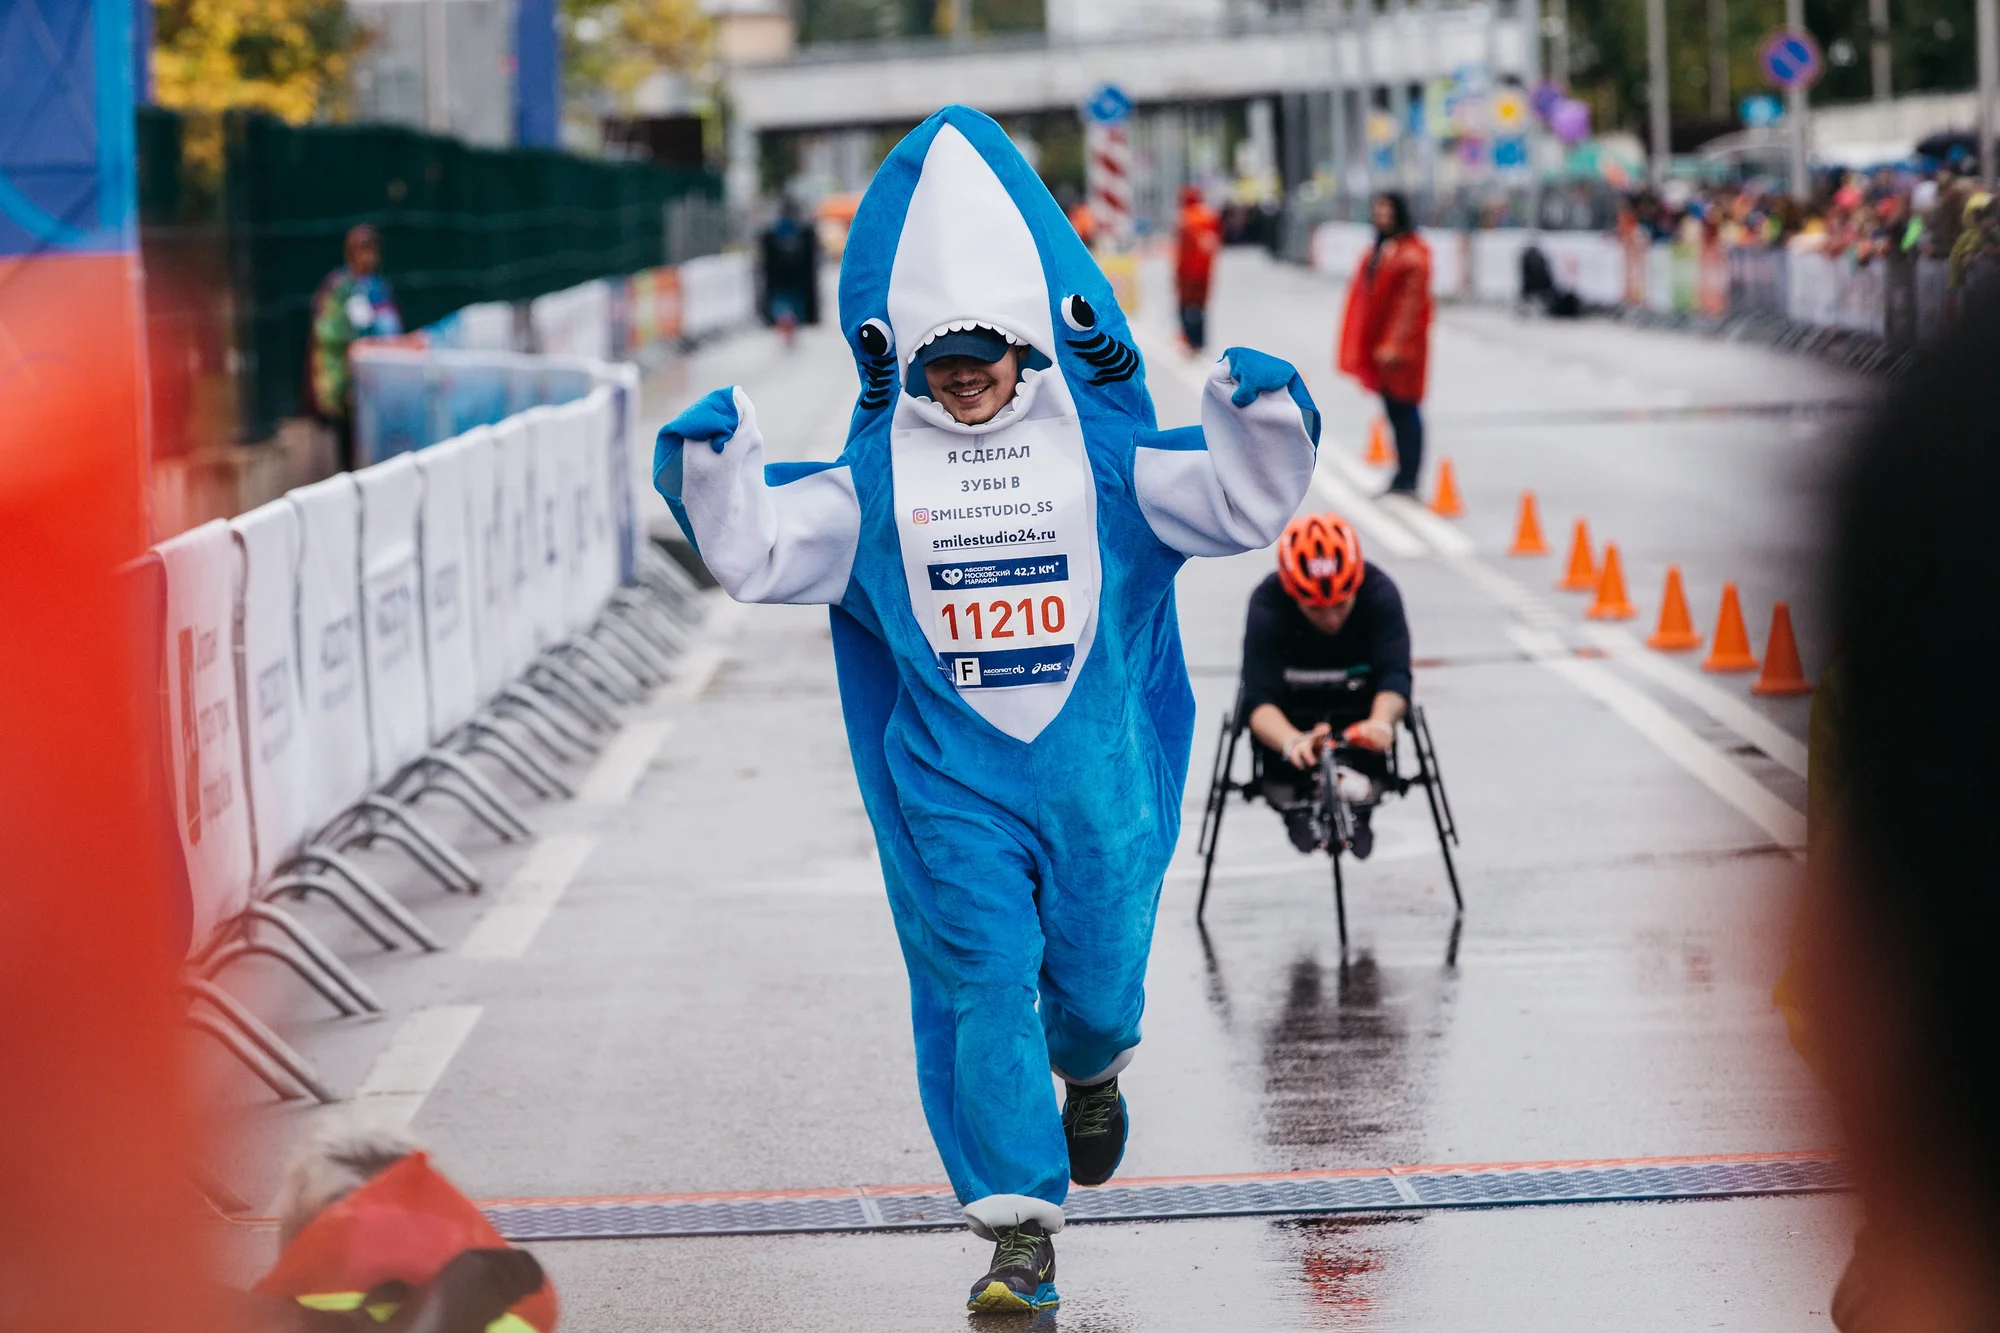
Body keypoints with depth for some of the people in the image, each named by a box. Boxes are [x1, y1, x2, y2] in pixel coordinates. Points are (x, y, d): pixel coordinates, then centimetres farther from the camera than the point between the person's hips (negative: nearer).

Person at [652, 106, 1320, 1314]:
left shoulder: (1103, 458, 1)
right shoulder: (873, 482, 2)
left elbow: (1248, 504, -1)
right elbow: (755, 551, -1)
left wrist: (1262, 415, -18)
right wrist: (712, 462, -16)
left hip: (1098, 772, 0)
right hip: (951, 783, 0)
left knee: (1096, 984, 9)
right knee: (981, 986, -8)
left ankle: (1092, 1076, 49)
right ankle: (1020, 1234, -4)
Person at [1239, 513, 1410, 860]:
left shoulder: (1379, 593, -26)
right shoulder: (1267, 606, -29)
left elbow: (1394, 675, -38)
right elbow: (1258, 700, -40)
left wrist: (1381, 721, -61)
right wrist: (1293, 743, -61)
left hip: (1357, 705, 1)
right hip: (1295, 709, -1)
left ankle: (1360, 793, -12)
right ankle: (1293, 803, -10)